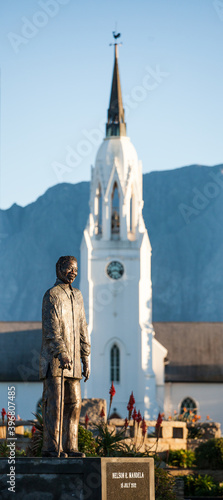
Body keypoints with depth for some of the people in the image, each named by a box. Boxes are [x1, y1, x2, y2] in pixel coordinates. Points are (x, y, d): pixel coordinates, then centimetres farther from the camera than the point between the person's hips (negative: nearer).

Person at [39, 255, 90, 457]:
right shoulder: (51, 295, -6)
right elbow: (51, 329, -16)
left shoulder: (77, 296, 17)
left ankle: (70, 447, 8)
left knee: (74, 403, 5)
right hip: (54, 359, -7)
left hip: (72, 361, 7)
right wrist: (61, 354, -27)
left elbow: (83, 329, 18)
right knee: (54, 403, -9)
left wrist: (86, 359, 14)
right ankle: (51, 447, -8)